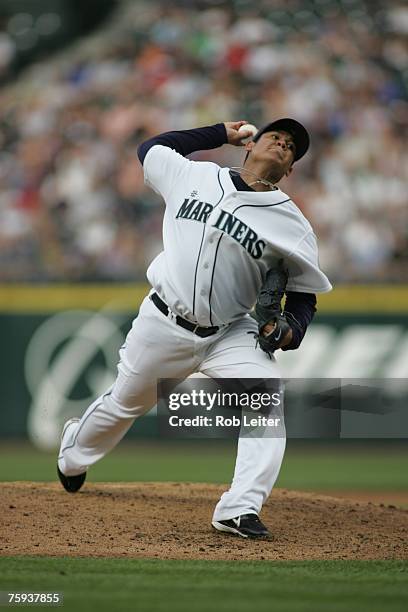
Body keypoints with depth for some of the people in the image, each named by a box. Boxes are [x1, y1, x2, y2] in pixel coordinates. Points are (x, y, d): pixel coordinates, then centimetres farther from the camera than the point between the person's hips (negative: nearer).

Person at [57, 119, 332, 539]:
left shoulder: (292, 224, -5)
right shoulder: (194, 176, -1)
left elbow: (304, 295, 0)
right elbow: (149, 148, 18)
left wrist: (291, 330, -22)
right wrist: (220, 133, 16)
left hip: (230, 334, 0)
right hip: (162, 325, 1)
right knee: (124, 403, 17)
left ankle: (240, 509, -30)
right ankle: (72, 453, 49)